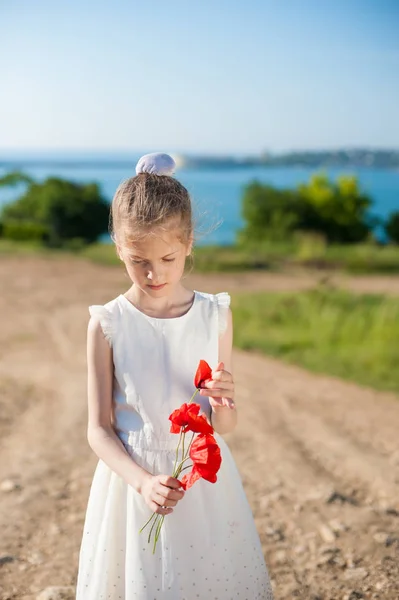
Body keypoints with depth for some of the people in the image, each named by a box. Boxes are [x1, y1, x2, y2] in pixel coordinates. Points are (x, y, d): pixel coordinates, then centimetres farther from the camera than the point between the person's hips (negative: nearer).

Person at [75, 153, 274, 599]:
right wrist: (143, 481, -20)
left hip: (205, 481, 2)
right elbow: (99, 429, -6)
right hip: (132, 476, -1)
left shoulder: (215, 316, -5)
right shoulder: (107, 324, -10)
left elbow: (225, 427, 2)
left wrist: (222, 402, -20)